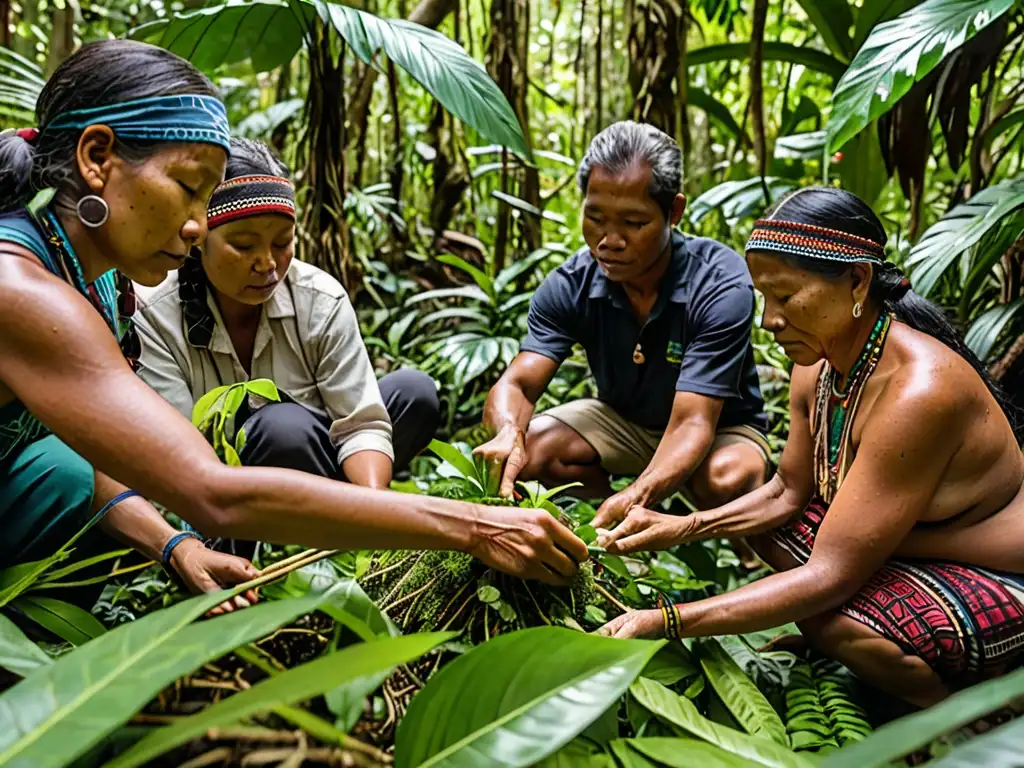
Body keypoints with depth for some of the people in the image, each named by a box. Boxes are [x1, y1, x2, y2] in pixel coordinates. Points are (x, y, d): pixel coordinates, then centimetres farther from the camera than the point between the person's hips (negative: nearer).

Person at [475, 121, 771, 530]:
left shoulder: (721, 285, -30)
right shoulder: (570, 286, -18)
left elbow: (693, 423, -36)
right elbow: (517, 384, -24)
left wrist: (638, 495, -56)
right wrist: (509, 432, -50)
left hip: (719, 429, -3)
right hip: (624, 420, 4)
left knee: (728, 479, -38)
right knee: (528, 448, -23)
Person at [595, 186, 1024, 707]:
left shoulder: (919, 390, -34)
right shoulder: (817, 365, -7)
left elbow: (831, 576, -33)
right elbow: (787, 491, 6)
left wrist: (665, 622, -34)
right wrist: (682, 528, -11)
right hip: (910, 546, 8)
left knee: (834, 621, -31)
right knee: (761, 519, 4)